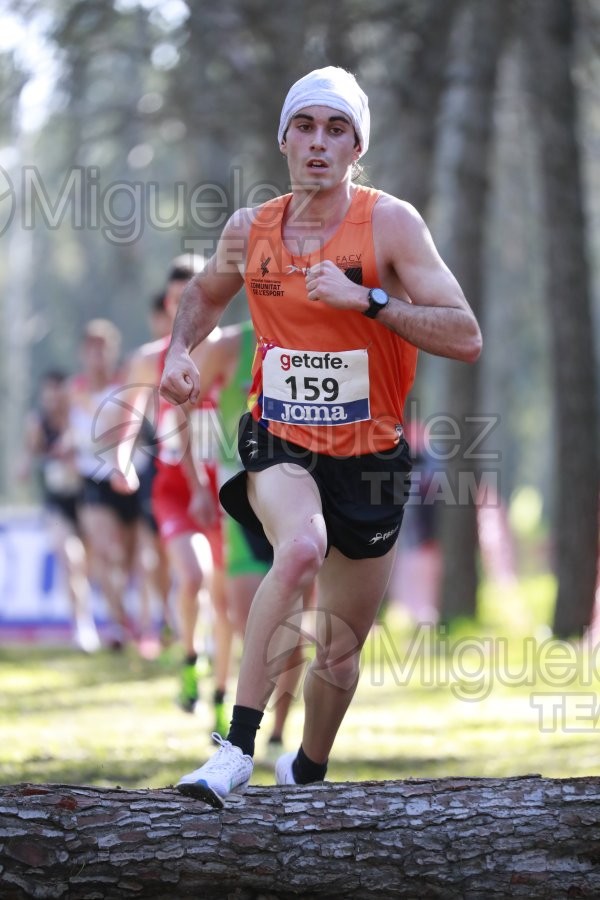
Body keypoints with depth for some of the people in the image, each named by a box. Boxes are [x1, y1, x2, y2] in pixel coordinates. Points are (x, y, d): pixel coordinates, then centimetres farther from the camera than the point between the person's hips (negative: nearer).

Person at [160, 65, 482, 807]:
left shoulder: (390, 224, -11)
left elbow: (466, 338, -19)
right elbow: (207, 293, 24)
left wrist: (365, 299, -27)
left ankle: (308, 769, 42)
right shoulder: (250, 229, -1)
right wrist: (179, 350, 5)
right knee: (301, 548, -35)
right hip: (279, 444, 0)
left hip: (367, 459, 0)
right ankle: (238, 749, -34)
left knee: (341, 652, 11)